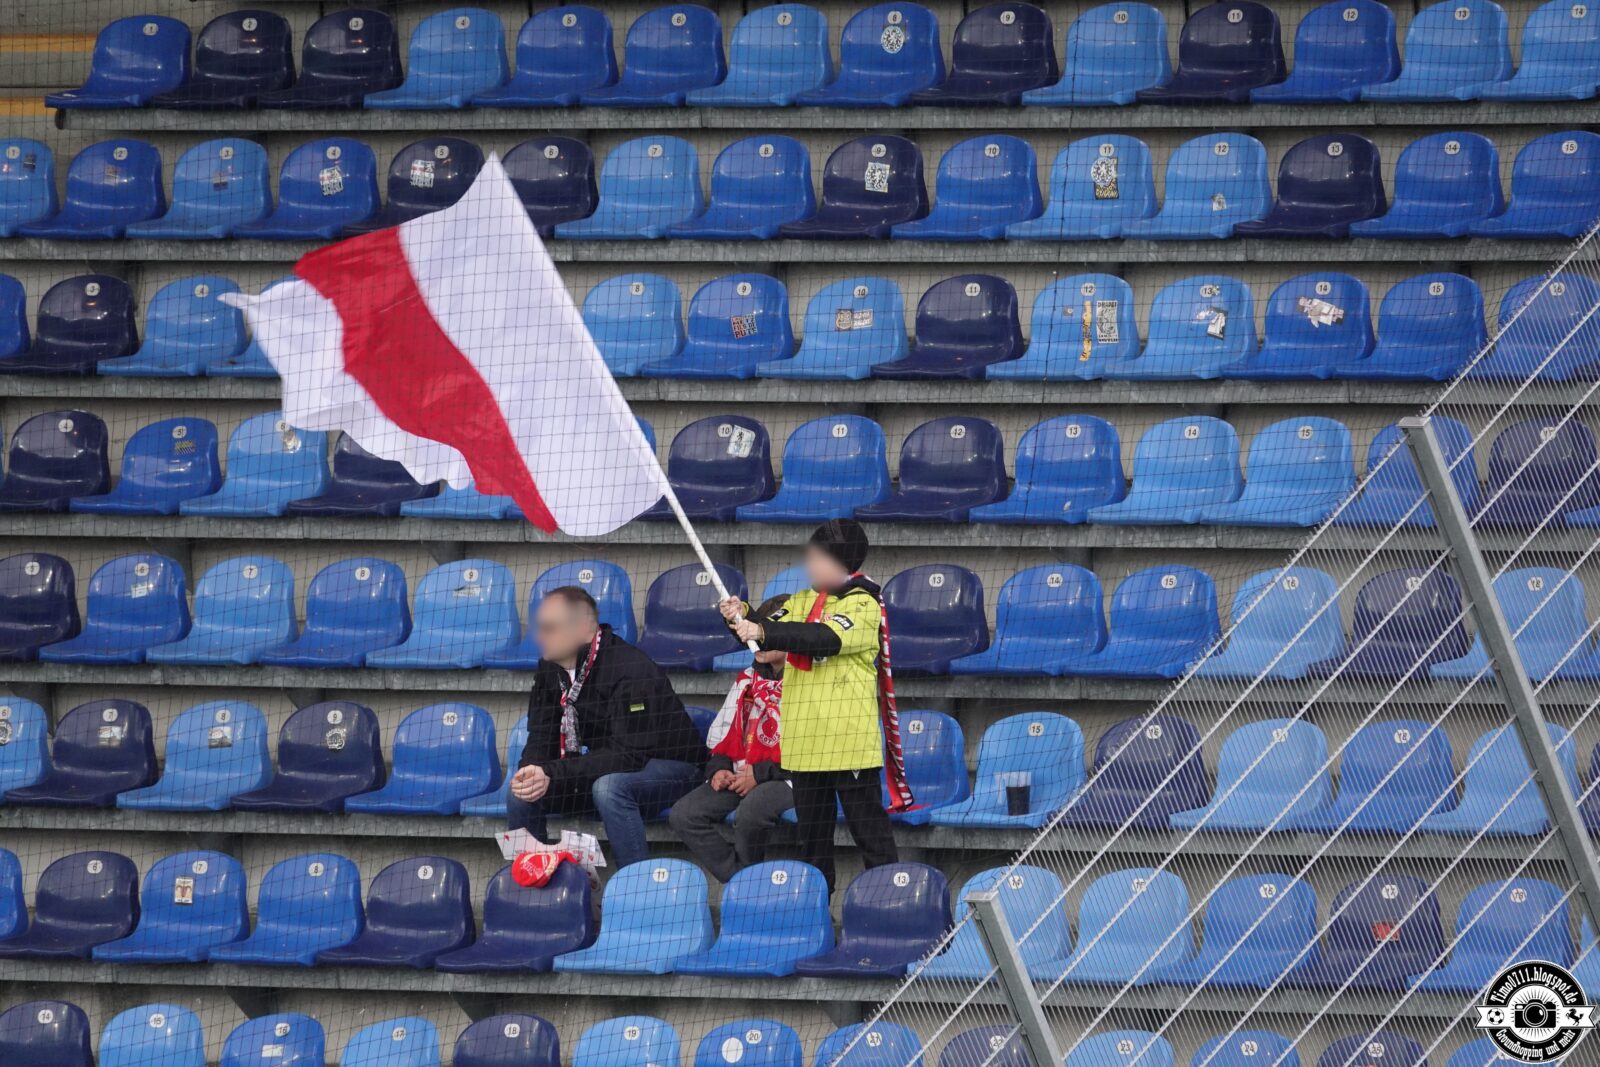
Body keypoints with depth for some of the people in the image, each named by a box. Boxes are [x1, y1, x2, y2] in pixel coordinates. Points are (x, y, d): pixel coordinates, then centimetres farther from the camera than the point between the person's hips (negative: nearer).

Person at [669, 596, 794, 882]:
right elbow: (724, 731, 22)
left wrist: (761, 774, -15)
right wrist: (719, 768, 2)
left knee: (751, 811, -38)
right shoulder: (748, 679, 18)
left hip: (784, 780, -7)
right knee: (683, 815, -14)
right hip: (738, 775, 7)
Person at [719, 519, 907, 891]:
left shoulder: (864, 605, -8)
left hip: (850, 739, -7)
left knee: (868, 825, -5)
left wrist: (763, 631, -30)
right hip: (804, 740, 7)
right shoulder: (800, 602, 14)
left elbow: (826, 637, -23)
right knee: (812, 830, 12)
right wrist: (741, 618, -16)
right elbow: (765, 634, 6)